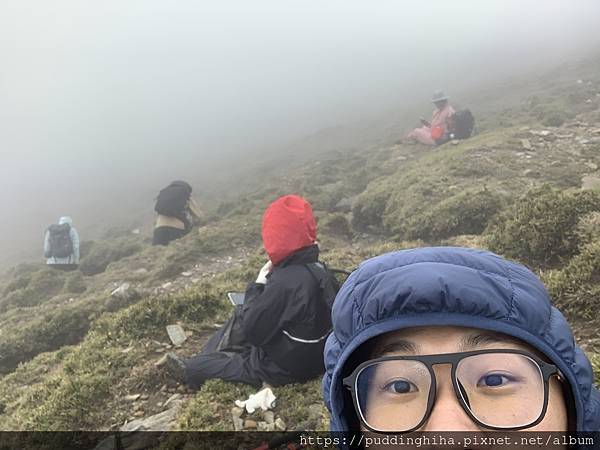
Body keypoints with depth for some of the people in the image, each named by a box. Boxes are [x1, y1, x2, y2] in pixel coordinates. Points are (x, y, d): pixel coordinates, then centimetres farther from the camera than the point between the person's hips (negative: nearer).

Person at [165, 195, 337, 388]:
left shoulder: (285, 282, -32)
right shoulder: (320, 269, -5)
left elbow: (252, 328, -22)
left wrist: (258, 284, -13)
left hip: (285, 367, -8)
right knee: (240, 317, 15)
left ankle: (193, 369, 34)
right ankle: (199, 364, 24)